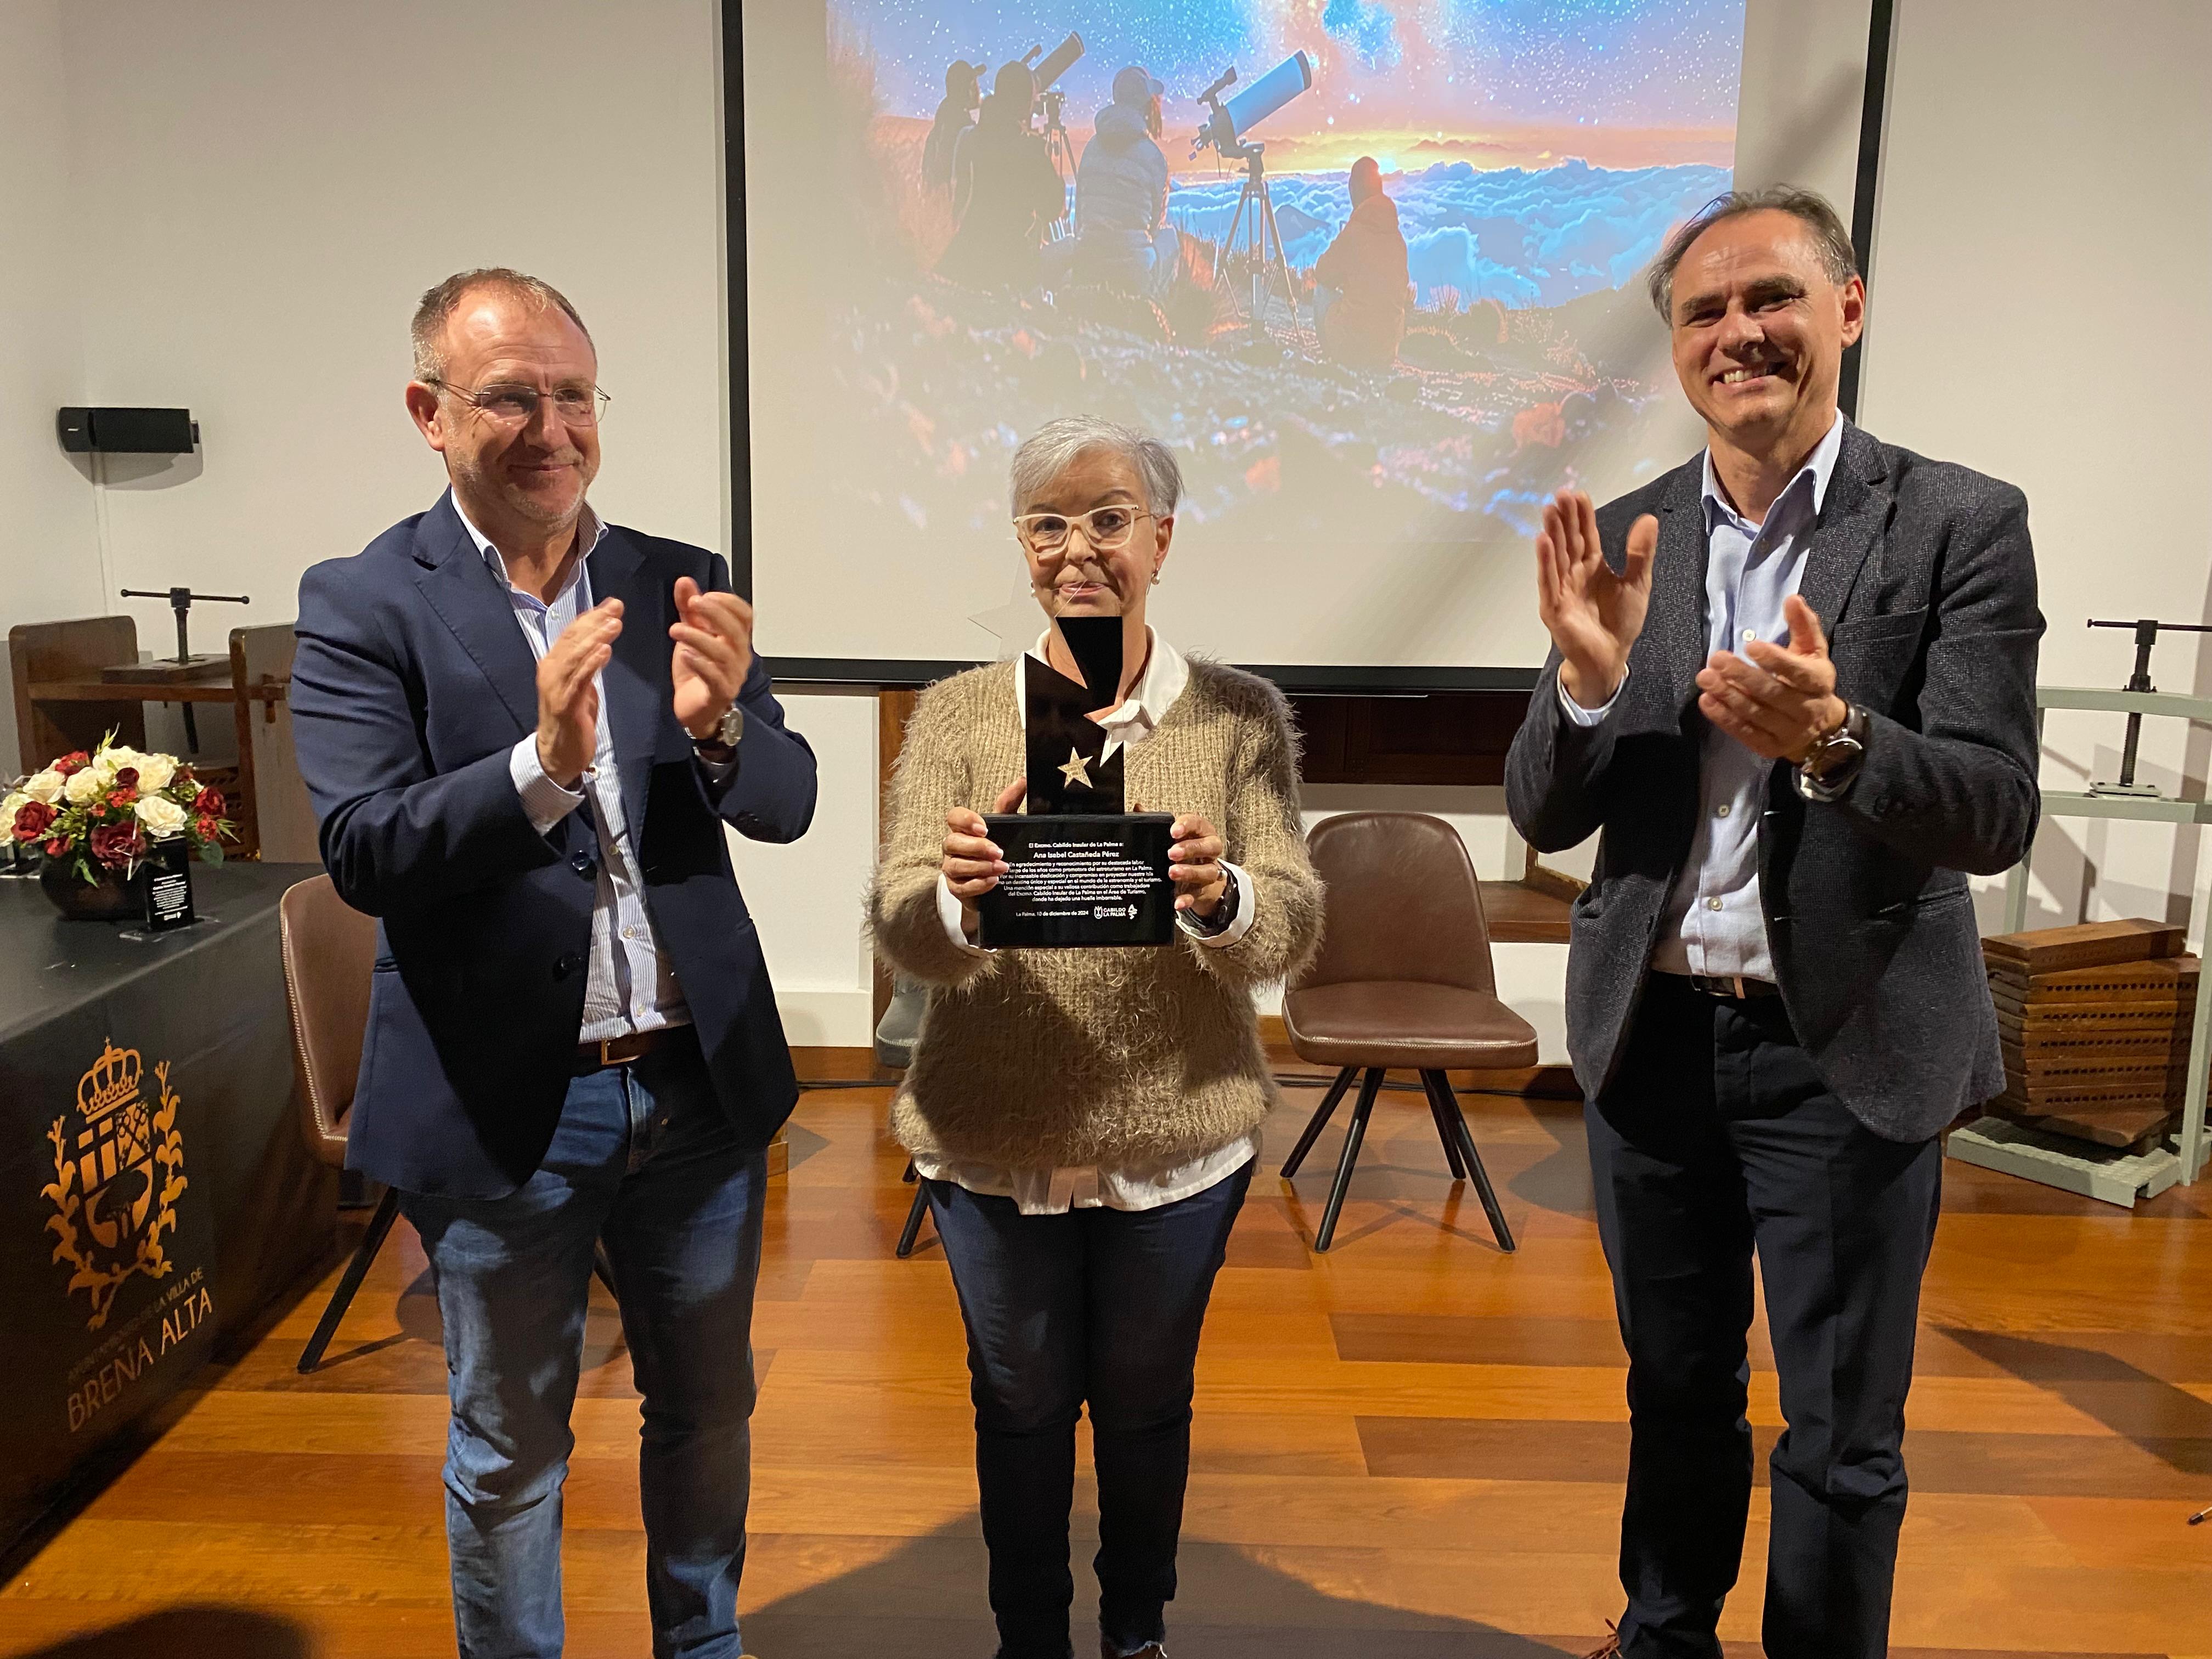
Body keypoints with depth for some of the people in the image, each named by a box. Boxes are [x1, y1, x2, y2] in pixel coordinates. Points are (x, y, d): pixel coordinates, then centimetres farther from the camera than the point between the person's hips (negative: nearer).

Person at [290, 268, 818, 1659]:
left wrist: (719, 724, -24)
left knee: (709, 1413, 22)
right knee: (510, 1451, 16)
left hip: (701, 1084, 4)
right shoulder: (363, 607, -7)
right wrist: (542, 763, -32)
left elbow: (788, 805, -3)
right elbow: (364, 854, -17)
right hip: (506, 1106, -3)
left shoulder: (679, 586, 1)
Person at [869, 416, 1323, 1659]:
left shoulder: (1240, 717, -5)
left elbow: (1294, 930, -13)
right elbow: (903, 932, -13)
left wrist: (1221, 898, -35)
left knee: (1147, 1404, 19)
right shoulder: (959, 716, -4)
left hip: (1179, 1142, 0)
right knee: (1021, 1404, 18)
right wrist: (959, 897, -36)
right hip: (993, 1142, 0)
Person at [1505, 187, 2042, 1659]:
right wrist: (1590, 678, -22)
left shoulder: (1961, 523, -8)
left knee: (1841, 1438, 12)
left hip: (1847, 1049, -3)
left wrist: (1834, 737, -34)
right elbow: (1543, 819, -2)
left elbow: (1997, 816, -15)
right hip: (1653, 1035, 3)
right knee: (1677, 1392, 21)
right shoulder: (1625, 541, 1)